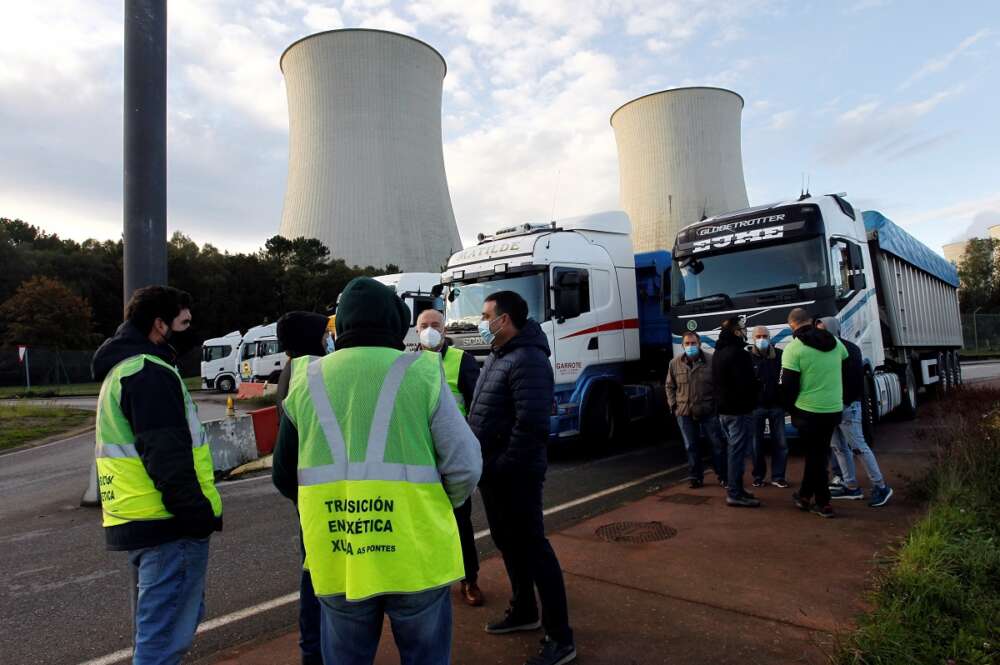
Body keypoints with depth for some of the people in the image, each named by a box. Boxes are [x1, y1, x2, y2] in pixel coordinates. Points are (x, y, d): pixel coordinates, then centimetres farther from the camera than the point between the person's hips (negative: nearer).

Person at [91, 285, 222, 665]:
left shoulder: (123, 370, 18)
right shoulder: (150, 373, -16)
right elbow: (168, 458, -23)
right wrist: (201, 515, -19)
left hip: (138, 522, 11)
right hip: (169, 525, -11)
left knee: (153, 630, 23)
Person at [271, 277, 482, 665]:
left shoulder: (306, 381, 2)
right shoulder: (421, 373, -7)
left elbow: (285, 477, 9)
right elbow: (465, 466, -9)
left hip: (335, 560, 3)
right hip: (416, 557, -2)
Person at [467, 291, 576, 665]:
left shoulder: (527, 360, -20)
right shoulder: (496, 356, 12)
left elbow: (531, 423, -28)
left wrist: (506, 465, -21)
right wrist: (486, 464, 12)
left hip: (515, 474, -10)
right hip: (493, 471, 10)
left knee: (532, 547, -1)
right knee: (507, 542, 20)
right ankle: (523, 611, 39)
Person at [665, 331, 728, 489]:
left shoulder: (711, 361, -5)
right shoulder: (675, 363, 2)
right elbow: (670, 386, 11)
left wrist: (717, 403, -6)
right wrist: (673, 404, 4)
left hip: (708, 411, -2)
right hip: (684, 412, 2)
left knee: (718, 443, 5)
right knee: (691, 446, 10)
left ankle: (722, 476, 20)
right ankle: (695, 477, 21)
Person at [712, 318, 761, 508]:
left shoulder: (718, 353, 13)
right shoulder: (738, 353, -18)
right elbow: (747, 383, -22)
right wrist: (751, 402, -5)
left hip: (724, 409, 10)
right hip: (739, 410, -10)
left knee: (734, 450, 18)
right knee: (739, 451, -4)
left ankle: (735, 488, 24)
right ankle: (735, 494, -1)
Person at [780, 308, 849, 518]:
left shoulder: (794, 348, -14)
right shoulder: (834, 342, 4)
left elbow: (788, 385, -13)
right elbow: (845, 359, 25)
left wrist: (790, 408, 3)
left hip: (808, 411, -5)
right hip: (834, 409, 5)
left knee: (815, 455, 7)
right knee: (817, 453, 16)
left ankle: (823, 503, 11)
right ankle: (805, 495, 28)